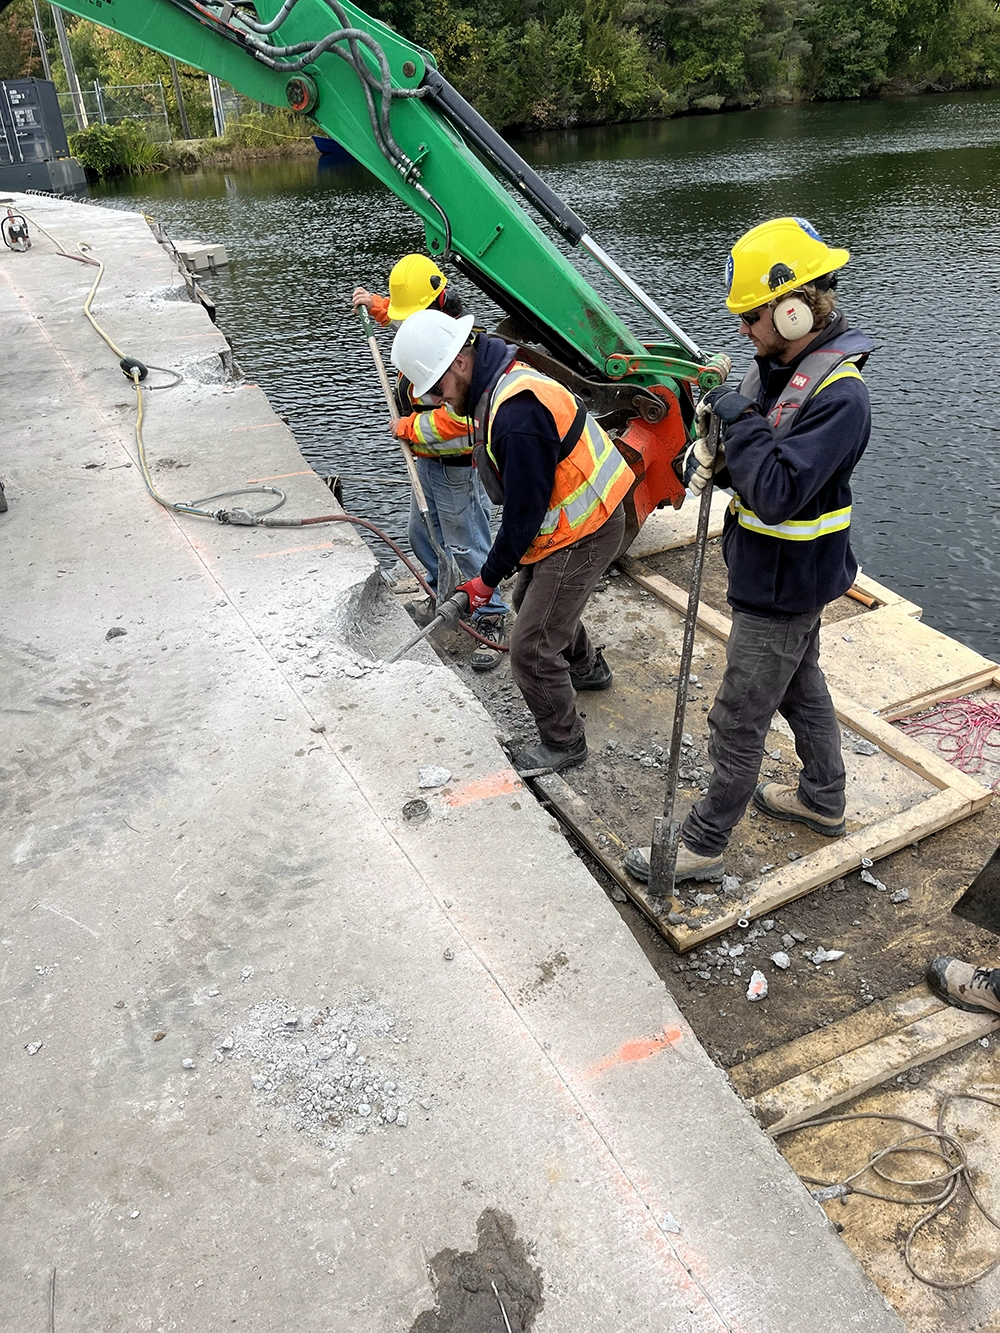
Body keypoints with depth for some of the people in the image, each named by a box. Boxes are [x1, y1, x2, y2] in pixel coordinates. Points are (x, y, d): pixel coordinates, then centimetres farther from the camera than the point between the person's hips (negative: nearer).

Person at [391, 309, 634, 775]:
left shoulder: (516, 416, -31)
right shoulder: (496, 385, 3)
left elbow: (525, 512, -24)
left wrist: (488, 578, -14)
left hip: (582, 534, -11)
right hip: (563, 521, 11)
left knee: (531, 647, -6)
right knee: (529, 600, 30)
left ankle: (563, 742, 15)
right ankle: (587, 667, 55)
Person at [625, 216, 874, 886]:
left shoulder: (840, 395, -27)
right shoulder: (780, 365, 1)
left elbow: (777, 495, -35)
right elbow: (754, 448, 10)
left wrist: (739, 420, -27)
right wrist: (709, 451, -12)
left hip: (784, 587, -10)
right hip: (777, 574, 10)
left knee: (738, 723, 2)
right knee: (801, 686, 25)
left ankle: (704, 845, 19)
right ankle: (824, 800, 46)